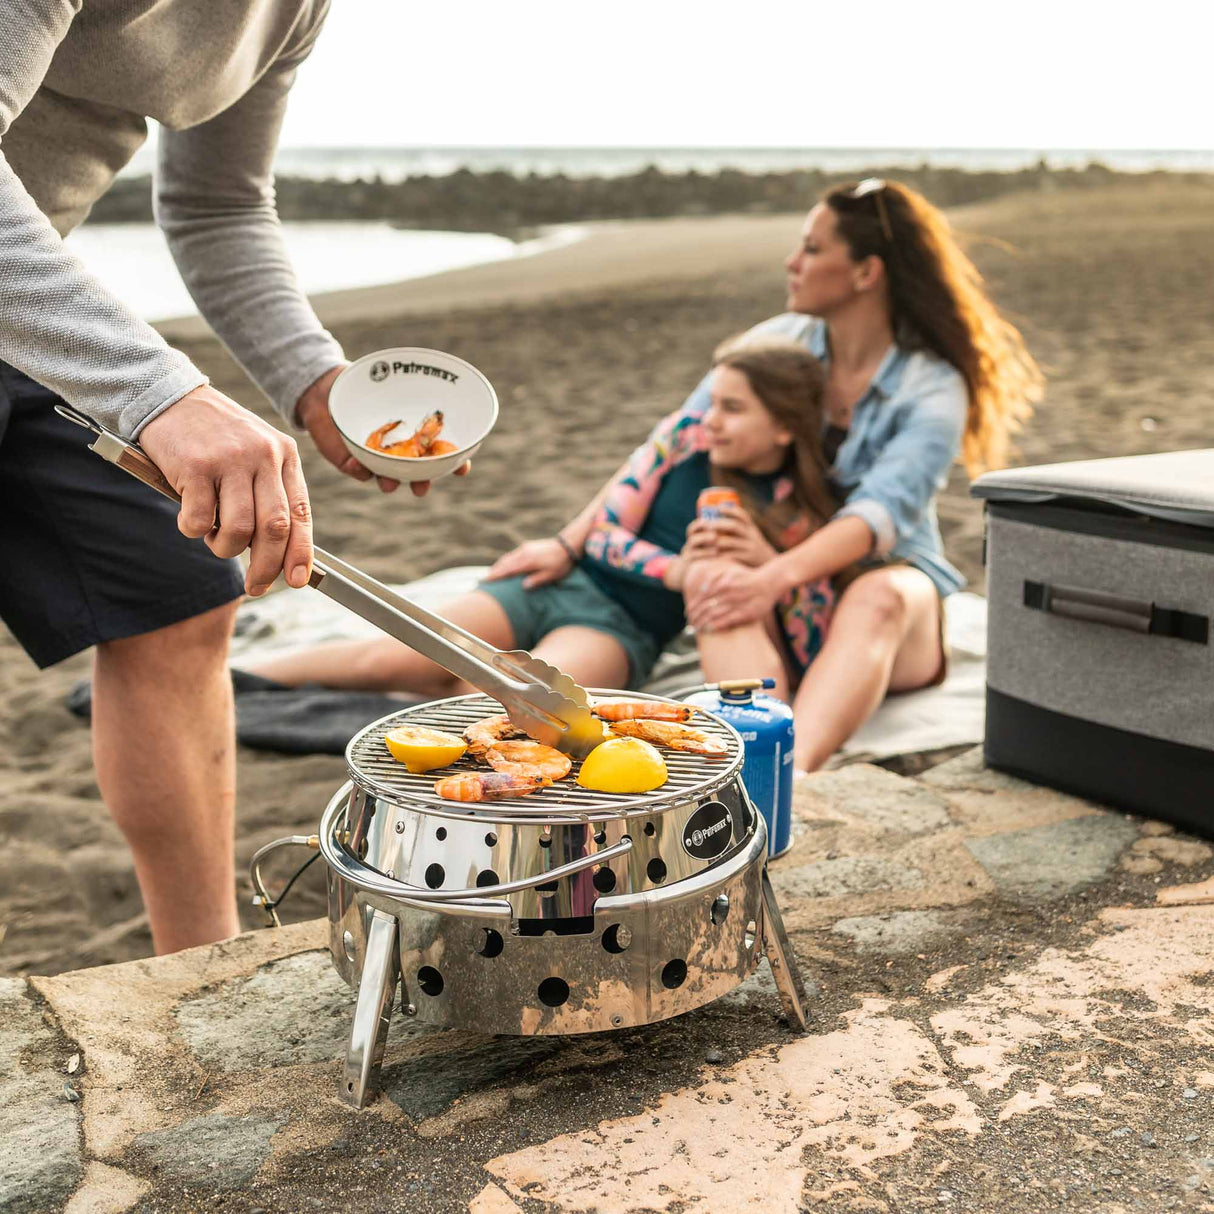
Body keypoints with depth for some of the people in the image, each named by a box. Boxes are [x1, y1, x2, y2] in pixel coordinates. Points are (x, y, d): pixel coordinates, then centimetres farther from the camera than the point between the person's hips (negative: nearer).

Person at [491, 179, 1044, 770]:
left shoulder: (933, 389, -11)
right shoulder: (779, 343, 2)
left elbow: (881, 511, -27)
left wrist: (774, 578, -44)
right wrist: (571, 543, -9)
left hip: (889, 591, -3)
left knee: (876, 598, -39)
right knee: (717, 575, -32)